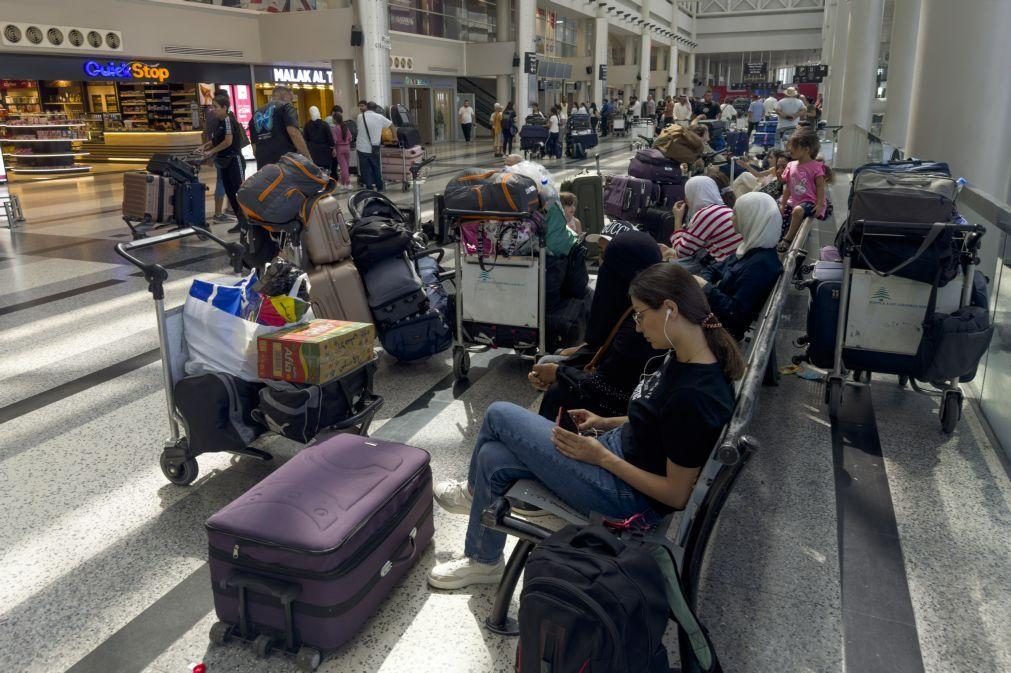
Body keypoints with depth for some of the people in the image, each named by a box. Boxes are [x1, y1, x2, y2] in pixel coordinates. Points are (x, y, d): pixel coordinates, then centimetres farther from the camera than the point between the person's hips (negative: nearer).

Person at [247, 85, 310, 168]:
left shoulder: (256, 114, 22)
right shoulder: (285, 106, 3)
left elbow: (254, 147, 21)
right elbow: (293, 133, -13)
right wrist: (307, 158, -13)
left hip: (264, 165, 6)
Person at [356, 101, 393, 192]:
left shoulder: (360, 117, -4)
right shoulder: (380, 117, -2)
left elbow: (359, 129, 9)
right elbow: (391, 125, 9)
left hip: (362, 148, -1)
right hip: (374, 149, 1)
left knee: (366, 170, 4)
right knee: (376, 169, 17)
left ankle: (369, 189, 4)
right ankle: (379, 187, 26)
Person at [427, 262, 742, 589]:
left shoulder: (696, 395, -30)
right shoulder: (683, 357, -3)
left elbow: (677, 494, -22)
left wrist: (601, 457, -19)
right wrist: (607, 423, 5)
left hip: (631, 497, -9)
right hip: (622, 448, 9)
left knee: (500, 415, -6)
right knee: (493, 459, 4)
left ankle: (474, 491, 24)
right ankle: (483, 560, 29)